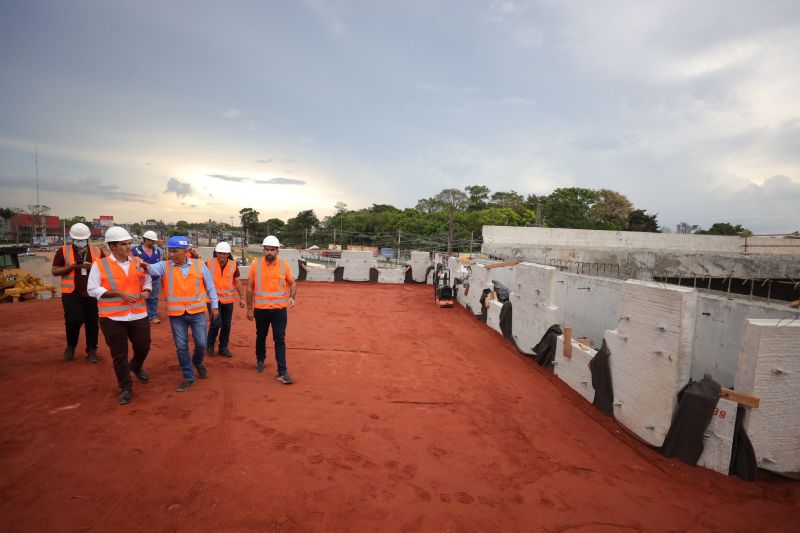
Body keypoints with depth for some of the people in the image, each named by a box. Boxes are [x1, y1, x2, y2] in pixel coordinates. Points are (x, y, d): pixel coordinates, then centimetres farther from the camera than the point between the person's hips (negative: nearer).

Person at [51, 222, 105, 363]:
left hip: (92, 294, 1)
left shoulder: (97, 251, 4)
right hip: (71, 294, -1)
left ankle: (92, 350, 21)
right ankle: (71, 346, 21)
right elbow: (54, 271, 0)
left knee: (92, 323, 7)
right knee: (74, 320, -7)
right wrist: (71, 266, -16)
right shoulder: (63, 251, 1)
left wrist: (93, 267, -13)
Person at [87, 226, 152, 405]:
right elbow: (92, 290, -8)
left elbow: (147, 281, 17)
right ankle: (126, 388, 21)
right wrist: (119, 293, -17)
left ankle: (136, 367, 46)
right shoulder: (100, 264, -6)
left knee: (143, 347, 14)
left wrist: (146, 291, -5)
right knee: (119, 355, 6)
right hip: (113, 318, -3)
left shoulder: (138, 262, 5)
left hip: (139, 315, 3)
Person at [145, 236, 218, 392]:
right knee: (181, 347, 7)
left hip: (197, 312, 0)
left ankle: (198, 363, 38)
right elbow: (154, 269, -23)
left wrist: (214, 306, 6)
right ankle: (188, 377, 22)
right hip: (176, 314, 1)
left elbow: (210, 287, 4)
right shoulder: (165, 266, -2)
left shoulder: (199, 265, -3)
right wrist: (147, 267, -47)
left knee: (201, 343, 5)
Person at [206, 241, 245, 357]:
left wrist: (241, 297, 2)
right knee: (216, 322, -11)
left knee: (227, 325, 8)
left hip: (228, 300, 3)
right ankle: (210, 344, 15)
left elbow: (237, 281, 3)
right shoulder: (208, 264, -9)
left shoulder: (233, 264, -3)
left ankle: (223, 348, 24)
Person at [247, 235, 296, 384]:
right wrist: (249, 308, 2)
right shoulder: (255, 265, -2)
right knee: (261, 336, 19)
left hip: (279, 308, -1)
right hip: (260, 309, 1)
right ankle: (260, 360, 43)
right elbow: (250, 288, 3)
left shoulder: (284, 264, -3)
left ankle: (282, 372, 1)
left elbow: (292, 283, 4)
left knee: (280, 339, -3)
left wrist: (292, 297, -16)